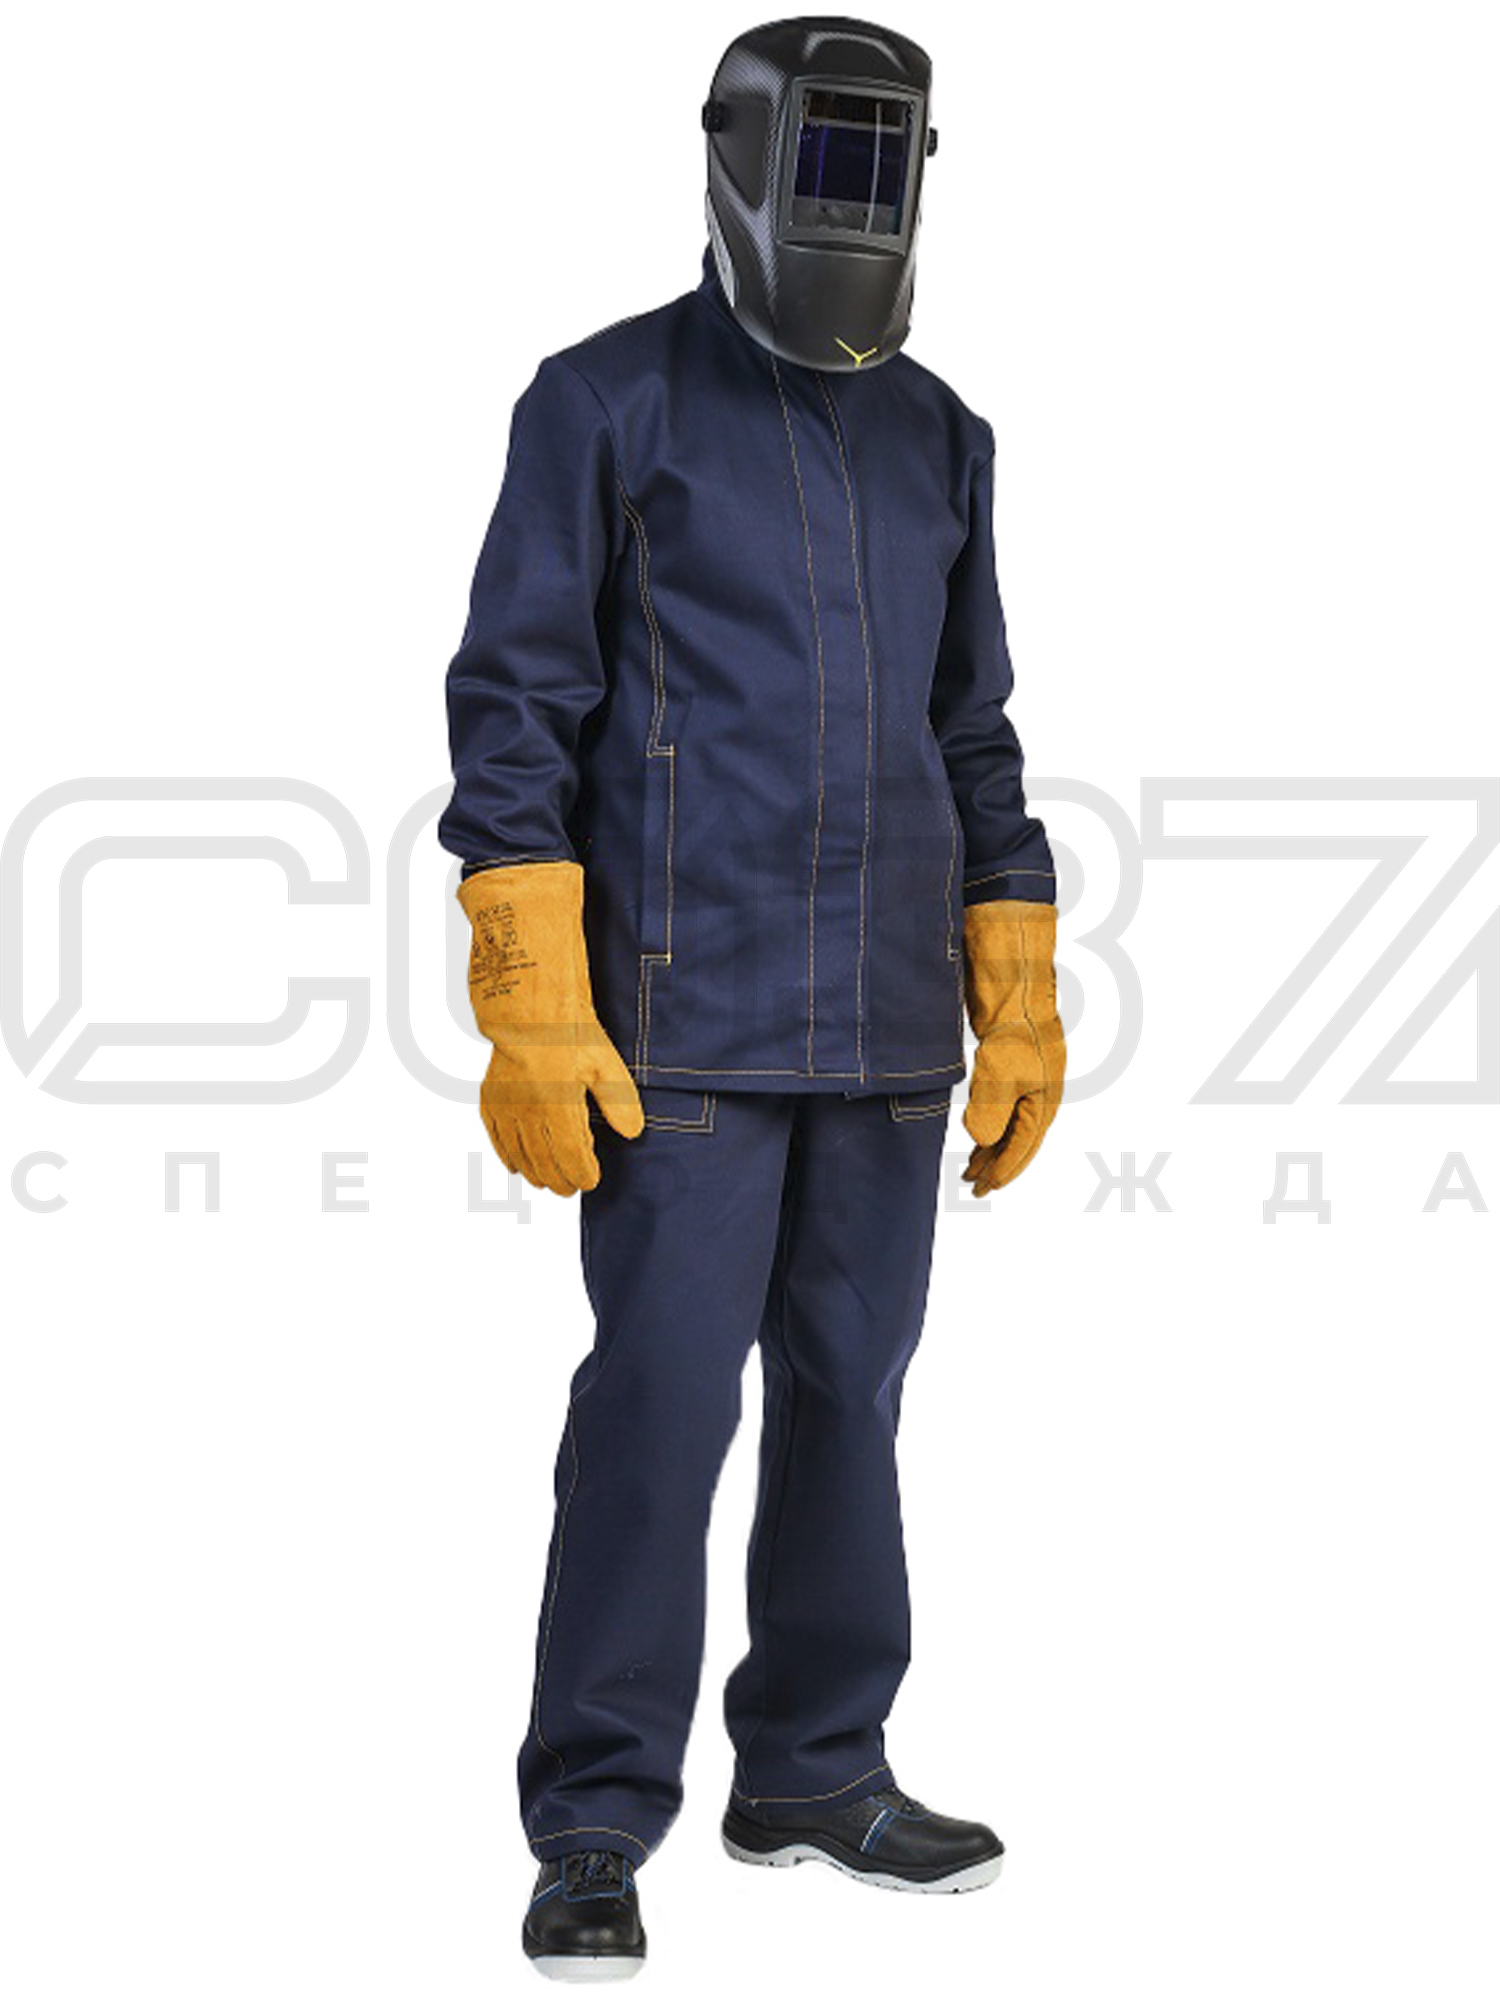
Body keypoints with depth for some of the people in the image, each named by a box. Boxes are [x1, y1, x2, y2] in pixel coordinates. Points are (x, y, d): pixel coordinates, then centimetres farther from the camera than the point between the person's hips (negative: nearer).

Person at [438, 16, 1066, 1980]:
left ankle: (816, 1771, 23)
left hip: (887, 1021, 5)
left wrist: (1020, 1006, 13)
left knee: (848, 1394, 10)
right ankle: (595, 1836, 2)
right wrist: (534, 1014, -14)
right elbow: (515, 700, -6)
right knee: (661, 1402, -7)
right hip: (687, 1013, -5)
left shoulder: (936, 437, 14)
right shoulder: (608, 400, -1)